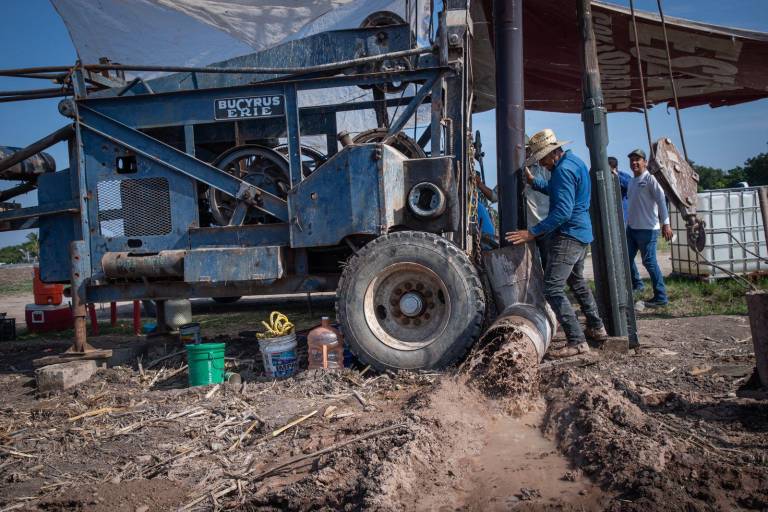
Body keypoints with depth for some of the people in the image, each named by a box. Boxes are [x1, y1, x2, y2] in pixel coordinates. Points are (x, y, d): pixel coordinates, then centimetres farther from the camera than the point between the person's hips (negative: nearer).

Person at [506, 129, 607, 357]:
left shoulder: (564, 169, -19)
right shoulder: (575, 161, 14)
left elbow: (563, 211, -27)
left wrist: (533, 232, -28)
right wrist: (532, 181, 15)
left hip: (568, 234, -11)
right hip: (582, 232, 11)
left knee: (553, 287, -13)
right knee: (576, 281, 26)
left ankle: (577, 341, -14)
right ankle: (596, 327, 37)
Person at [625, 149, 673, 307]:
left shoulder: (650, 179, -10)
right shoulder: (632, 181, 15)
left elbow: (661, 200, -16)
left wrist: (666, 224, -23)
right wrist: (628, 222, 20)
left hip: (647, 229, -8)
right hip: (631, 227, 8)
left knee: (649, 261, -7)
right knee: (627, 258, 14)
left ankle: (661, 297, 1)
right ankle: (636, 284, 36)